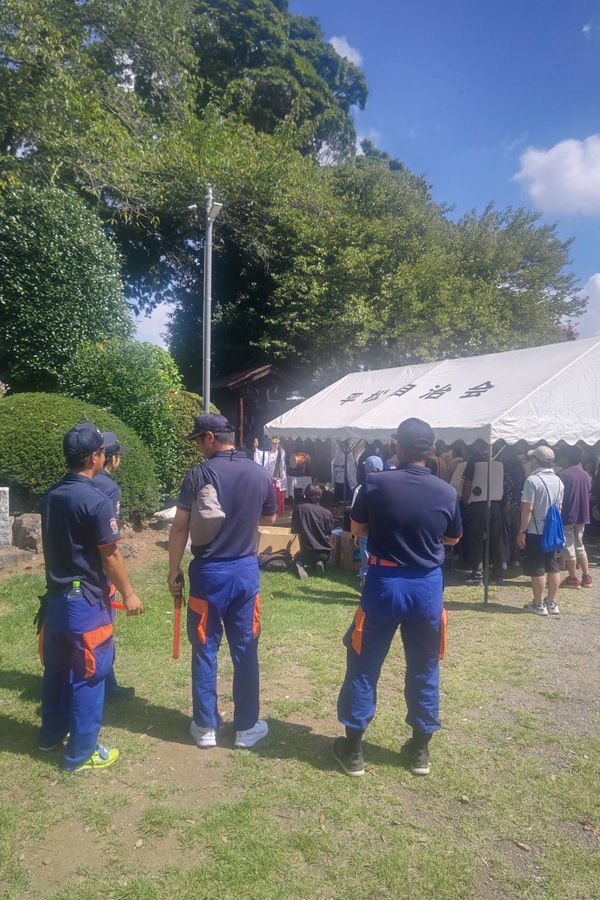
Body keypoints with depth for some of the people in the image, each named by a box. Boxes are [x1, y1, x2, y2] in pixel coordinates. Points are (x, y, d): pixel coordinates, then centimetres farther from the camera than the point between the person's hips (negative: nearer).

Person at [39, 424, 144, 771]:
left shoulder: (51, 496, 3)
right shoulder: (97, 500, -21)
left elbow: (53, 545, 12)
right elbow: (110, 556, -17)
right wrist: (128, 594, -7)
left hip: (56, 596, 8)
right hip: (86, 600, -8)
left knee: (57, 667, 21)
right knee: (88, 676, 5)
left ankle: (52, 733, 37)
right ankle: (81, 752, 16)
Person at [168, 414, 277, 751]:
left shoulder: (199, 474, -11)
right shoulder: (260, 474, -1)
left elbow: (180, 527, -10)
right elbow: (269, 519, 14)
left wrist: (174, 571, 0)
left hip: (209, 571, -2)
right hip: (246, 570, 3)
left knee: (205, 650, 10)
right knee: (245, 651, 11)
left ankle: (206, 727, 21)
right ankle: (247, 727, 21)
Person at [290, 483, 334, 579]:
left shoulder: (299, 508, -5)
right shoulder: (327, 513, -4)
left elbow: (295, 531, 4)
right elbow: (329, 533, 9)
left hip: (307, 551, -2)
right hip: (325, 551, 2)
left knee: (297, 559, 31)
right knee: (321, 558, 37)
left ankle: (301, 565, -4)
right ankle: (320, 563, 1)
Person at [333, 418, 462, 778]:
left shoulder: (376, 484, -12)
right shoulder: (447, 492, -6)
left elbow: (358, 530, 1)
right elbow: (453, 538, 10)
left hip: (385, 583, -2)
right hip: (427, 586, 2)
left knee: (364, 666, 11)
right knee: (424, 670, 17)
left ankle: (353, 749, 21)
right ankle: (420, 749, 29)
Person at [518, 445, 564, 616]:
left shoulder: (532, 480, -17)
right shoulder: (558, 481, 6)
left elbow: (528, 508, -19)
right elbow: (559, 507, 13)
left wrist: (521, 531, -13)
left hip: (535, 532, -7)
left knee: (537, 569, 1)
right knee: (553, 567, 12)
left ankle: (538, 605, 9)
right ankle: (552, 603, 20)